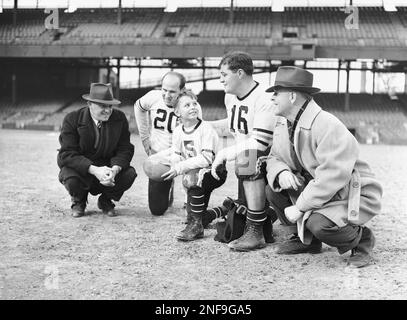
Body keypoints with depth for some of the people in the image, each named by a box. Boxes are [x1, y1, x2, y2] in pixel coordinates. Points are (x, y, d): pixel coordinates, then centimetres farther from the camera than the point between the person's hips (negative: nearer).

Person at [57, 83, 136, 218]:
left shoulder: (119, 118, -5)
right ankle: (79, 201, 5)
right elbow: (67, 154, -21)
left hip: (107, 167, 3)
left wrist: (115, 169, -29)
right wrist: (94, 170, -35)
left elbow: (125, 149, -6)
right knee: (71, 179, -35)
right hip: (79, 168, -2)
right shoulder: (72, 119, -15)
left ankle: (105, 201, 7)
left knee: (130, 174, -24)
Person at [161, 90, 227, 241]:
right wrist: (184, 173, -24)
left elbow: (206, 159, -26)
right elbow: (175, 157, -3)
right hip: (194, 172, 7)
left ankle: (196, 224, -19)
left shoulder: (206, 129, -18)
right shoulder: (178, 131, 1)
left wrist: (180, 167, -29)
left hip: (215, 173, -7)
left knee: (195, 178, -29)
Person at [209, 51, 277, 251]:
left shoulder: (264, 100, -21)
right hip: (246, 155, 8)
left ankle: (256, 233, -30)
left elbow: (260, 143, -27)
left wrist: (225, 154, -23)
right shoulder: (230, 97, 6)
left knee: (247, 160, -38)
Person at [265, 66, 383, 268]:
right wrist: (281, 172, -18)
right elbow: (274, 158, 9)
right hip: (316, 190, 8)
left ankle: (361, 238, -1)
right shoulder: (283, 124, 2)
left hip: (354, 196, -8)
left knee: (320, 224, -34)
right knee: (274, 190, -7)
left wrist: (299, 208, -26)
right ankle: (307, 238, 11)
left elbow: (332, 177, -31)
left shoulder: (328, 126, -27)